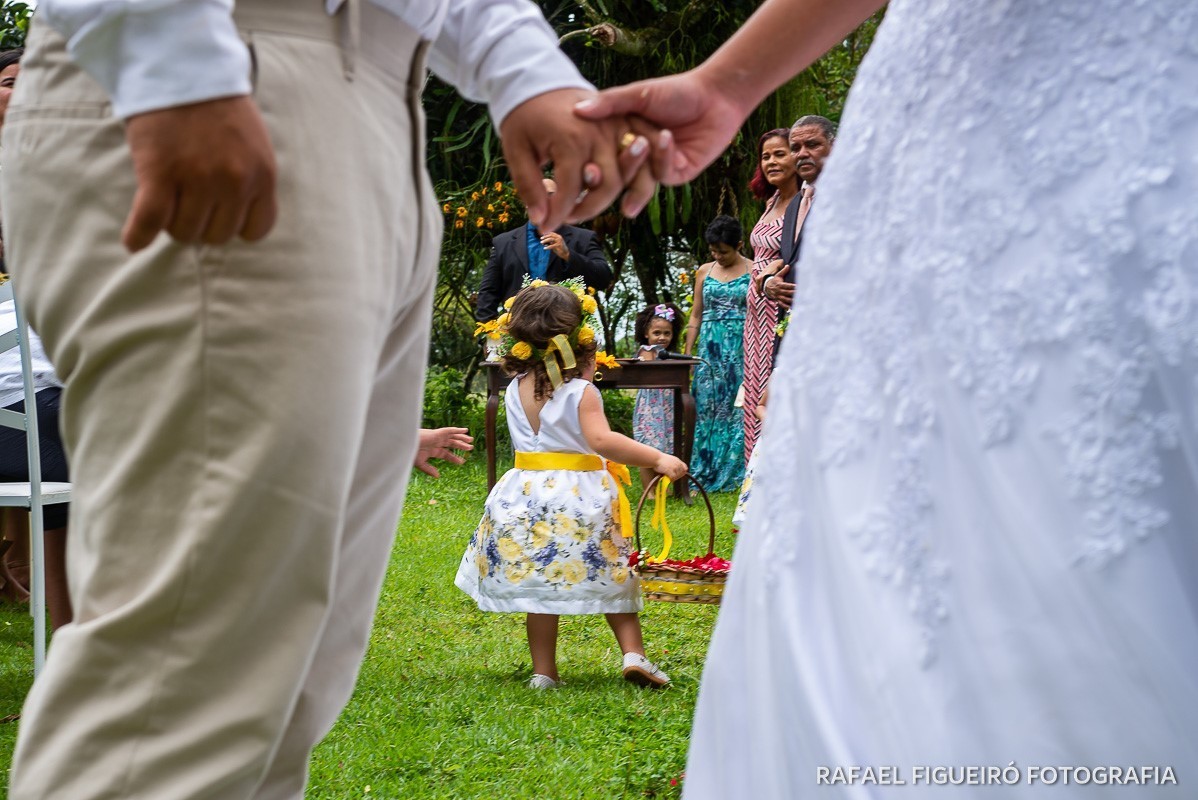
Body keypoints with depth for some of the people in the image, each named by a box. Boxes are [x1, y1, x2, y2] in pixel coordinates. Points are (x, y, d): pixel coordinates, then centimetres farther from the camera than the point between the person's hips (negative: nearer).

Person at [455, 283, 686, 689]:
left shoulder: (515, 391, 6)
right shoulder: (581, 392, -12)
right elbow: (602, 440, -24)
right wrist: (657, 459, -23)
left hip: (526, 496, 4)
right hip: (580, 496, -4)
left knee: (540, 587, 8)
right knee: (611, 577, 10)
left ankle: (544, 672, 11)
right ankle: (633, 653, 5)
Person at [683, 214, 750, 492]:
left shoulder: (754, 271, 2)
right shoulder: (704, 272, 13)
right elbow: (696, 315, 16)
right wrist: (686, 353, 9)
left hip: (741, 349, -3)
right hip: (710, 350, 3)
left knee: (737, 408, -7)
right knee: (706, 408, -1)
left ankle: (734, 476, -1)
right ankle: (702, 476, 2)